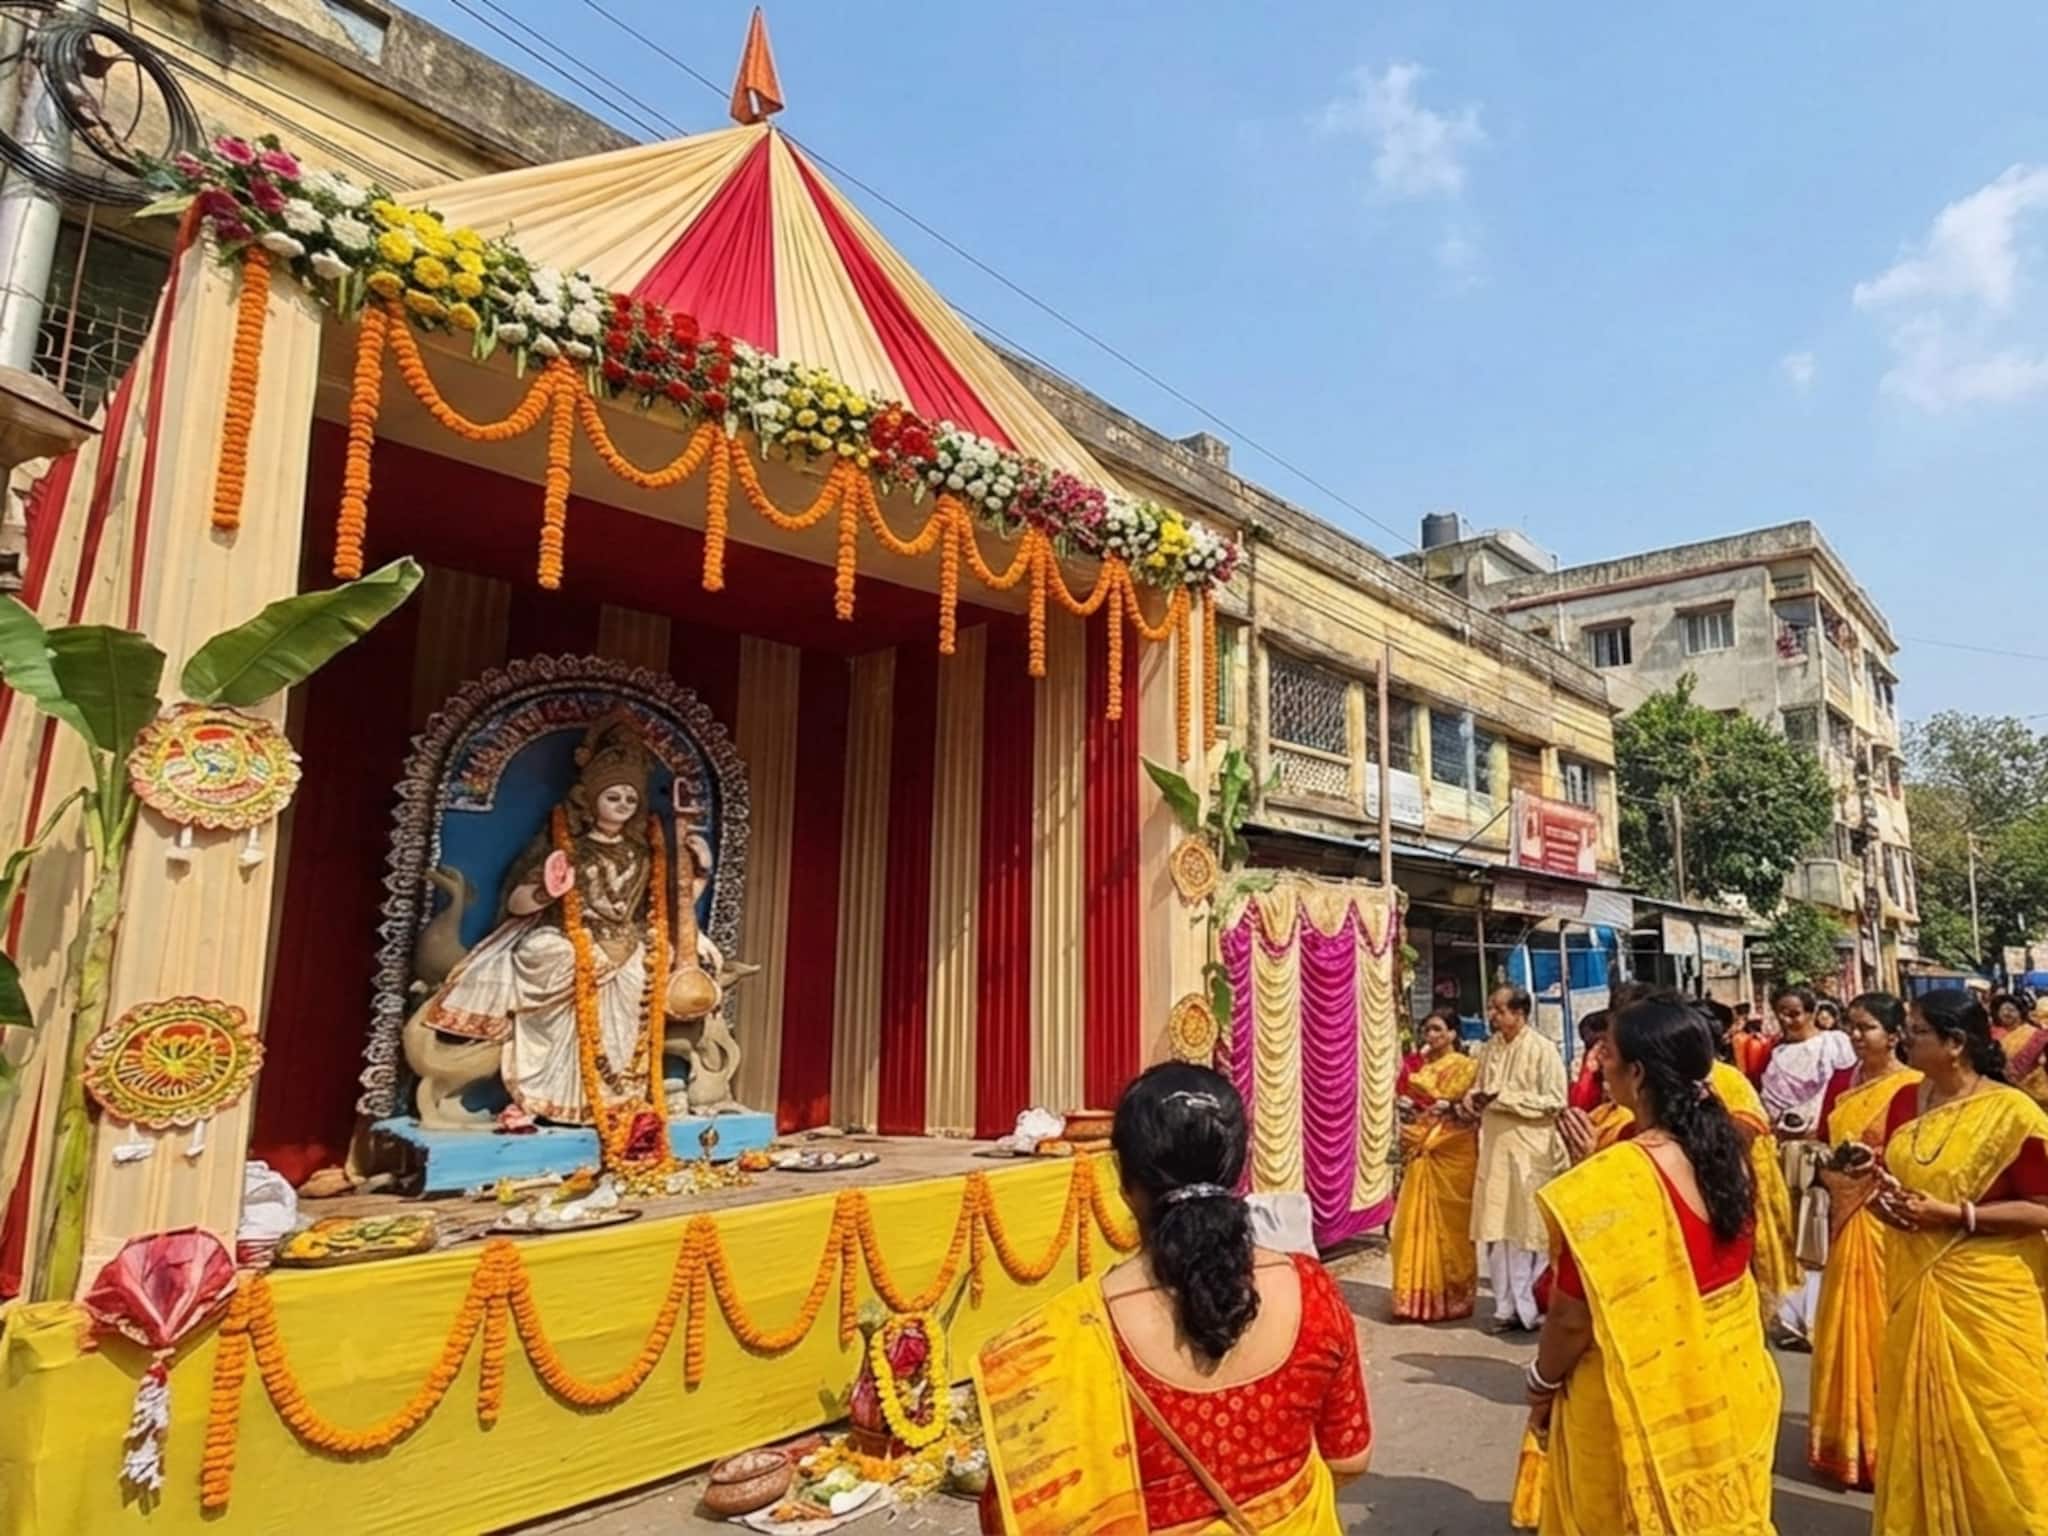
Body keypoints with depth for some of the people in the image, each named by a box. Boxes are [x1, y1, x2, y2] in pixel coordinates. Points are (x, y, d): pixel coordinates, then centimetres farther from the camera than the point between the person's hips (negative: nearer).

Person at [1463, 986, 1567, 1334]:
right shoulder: (1488, 1050, 9)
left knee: (1529, 1230, 2)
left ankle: (1532, 1307, 14)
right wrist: (1472, 1097, -2)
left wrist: (1504, 1098, -18)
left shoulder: (1543, 1050, -9)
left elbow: (1555, 1102, -14)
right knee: (1496, 1231, 8)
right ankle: (1506, 1306, 18)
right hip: (1494, 1149, 6)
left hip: (1530, 1152, -6)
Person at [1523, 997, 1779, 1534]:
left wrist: (1542, 1383, -1)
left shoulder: (1611, 1181, -26)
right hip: (1727, 1388, 6)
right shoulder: (1728, 1155, -6)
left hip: (1643, 1405, -6)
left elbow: (1574, 1316, -19)